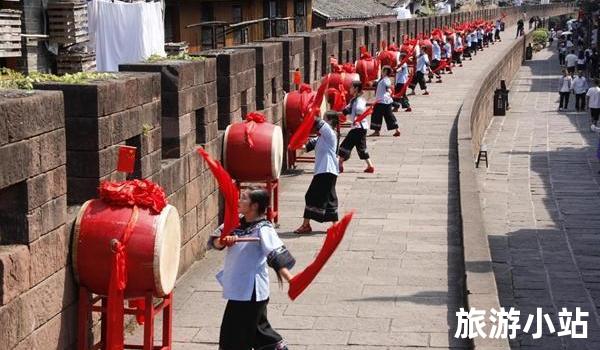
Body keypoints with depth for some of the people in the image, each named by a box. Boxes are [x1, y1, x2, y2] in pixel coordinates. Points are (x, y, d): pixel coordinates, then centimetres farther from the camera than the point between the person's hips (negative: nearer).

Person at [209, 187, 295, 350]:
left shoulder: (263, 229, -18)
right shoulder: (236, 222, 3)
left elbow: (277, 257, -26)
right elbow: (214, 241, 0)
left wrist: (291, 280, -38)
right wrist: (223, 241, -22)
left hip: (251, 291, -7)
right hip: (237, 287, 7)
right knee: (257, 328, 23)